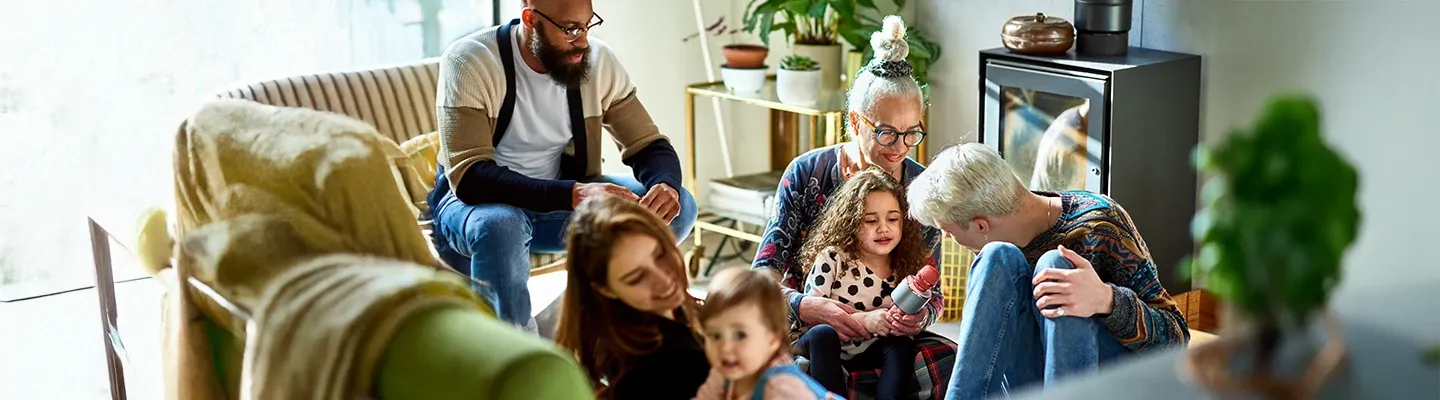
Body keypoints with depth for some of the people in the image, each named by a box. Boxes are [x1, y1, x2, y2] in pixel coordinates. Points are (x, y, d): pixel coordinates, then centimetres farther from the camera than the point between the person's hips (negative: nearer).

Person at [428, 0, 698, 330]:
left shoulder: (598, 60, -9)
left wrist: (666, 185, -30)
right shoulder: (469, 62, -23)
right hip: (477, 200, -4)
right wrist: (574, 194, -45)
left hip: (559, 202, 5)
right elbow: (470, 178, -32)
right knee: (501, 225, -41)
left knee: (678, 207, -15)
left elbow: (651, 145, -5)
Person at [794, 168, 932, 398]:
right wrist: (863, 320, -28)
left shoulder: (905, 268, -1)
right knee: (823, 333, -33)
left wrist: (903, 322, -19)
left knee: (902, 345, -22)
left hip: (868, 352, 4)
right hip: (823, 346, -4)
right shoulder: (832, 258, -13)